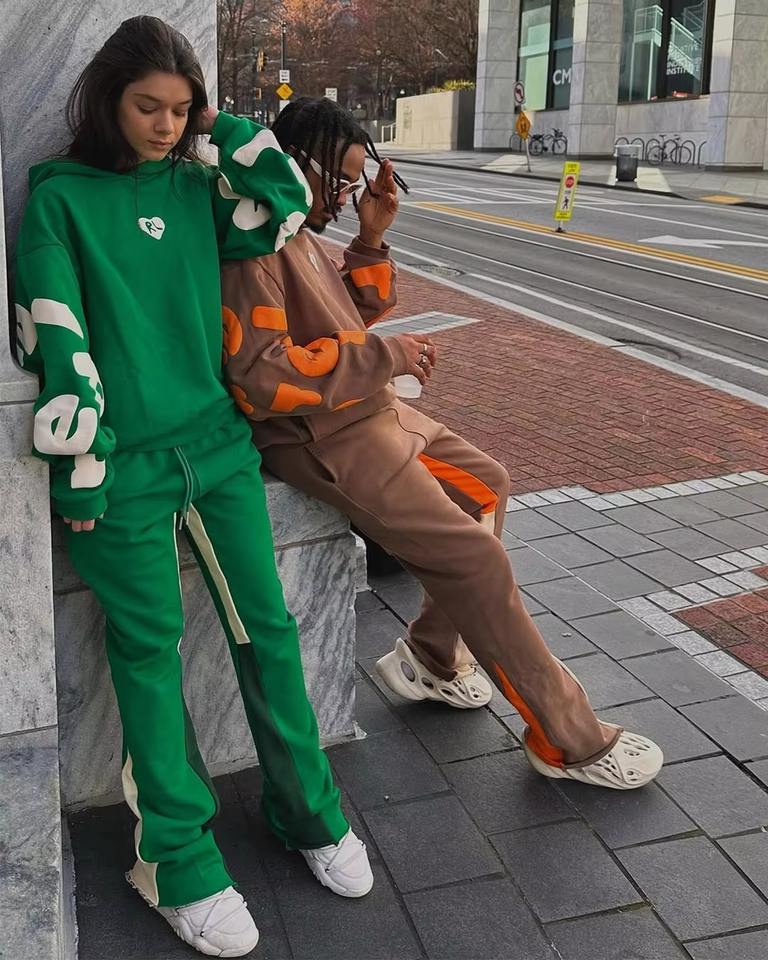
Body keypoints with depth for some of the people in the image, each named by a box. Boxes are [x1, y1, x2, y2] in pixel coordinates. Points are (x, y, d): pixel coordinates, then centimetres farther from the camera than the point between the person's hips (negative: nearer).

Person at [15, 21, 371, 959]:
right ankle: (179, 864, 18)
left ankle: (306, 811, 26)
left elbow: (287, 200, 9)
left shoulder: (193, 187, 11)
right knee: (150, 652, 4)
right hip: (125, 462, -4)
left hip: (217, 444, 4)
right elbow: (53, 339, -7)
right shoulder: (60, 195, -2)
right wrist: (82, 470, -11)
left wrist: (224, 128, 5)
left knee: (267, 631, 7)